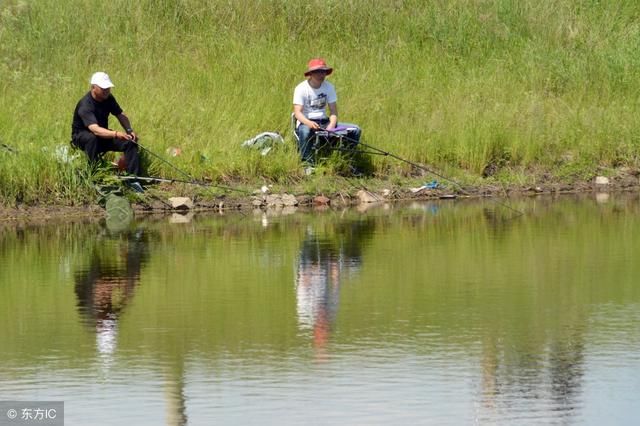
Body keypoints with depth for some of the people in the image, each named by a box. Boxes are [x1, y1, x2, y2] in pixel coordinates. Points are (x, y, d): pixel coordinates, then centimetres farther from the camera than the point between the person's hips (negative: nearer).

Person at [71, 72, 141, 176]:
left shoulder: (108, 98, -5)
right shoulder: (85, 105, -30)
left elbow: (121, 115, 5)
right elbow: (95, 129, -43)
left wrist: (129, 130, -16)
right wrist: (117, 134, -56)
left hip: (103, 135, 6)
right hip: (81, 136, -6)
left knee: (130, 142, -14)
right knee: (92, 138, -41)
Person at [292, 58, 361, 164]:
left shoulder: (329, 87, 4)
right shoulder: (301, 89, -10)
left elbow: (333, 111, 0)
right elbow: (297, 112, -18)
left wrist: (331, 126, -21)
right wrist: (309, 123, -39)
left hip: (324, 123, 5)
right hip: (306, 122, -5)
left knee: (355, 130, -10)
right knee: (305, 131, -43)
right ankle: (307, 162, -30)